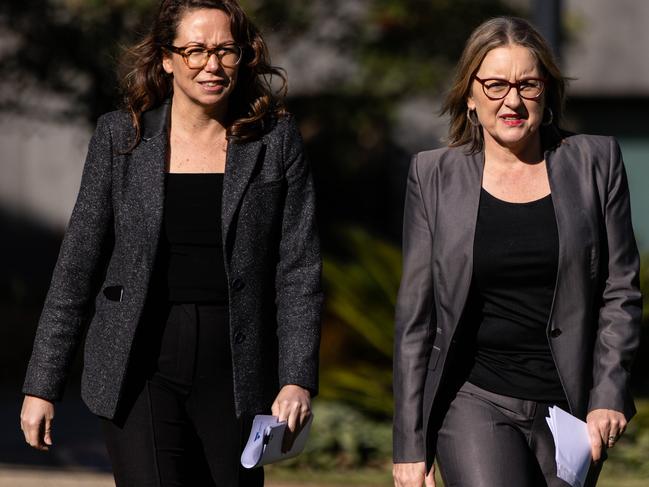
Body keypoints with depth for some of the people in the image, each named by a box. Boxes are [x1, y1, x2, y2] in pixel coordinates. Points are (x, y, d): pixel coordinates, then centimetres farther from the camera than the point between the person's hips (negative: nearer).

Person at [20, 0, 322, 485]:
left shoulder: (276, 141, 2)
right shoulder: (122, 137, 1)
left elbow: (299, 272, 1)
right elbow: (77, 267, 3)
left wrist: (297, 379, -10)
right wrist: (42, 386, 1)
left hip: (234, 373, 1)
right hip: (141, 370, -1)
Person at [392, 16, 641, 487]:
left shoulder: (595, 162, 5)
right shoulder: (434, 175, 3)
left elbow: (621, 291, 5)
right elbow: (415, 315, 5)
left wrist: (608, 397, -7)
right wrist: (410, 444, 2)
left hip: (570, 411, 2)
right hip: (475, 404, -2)